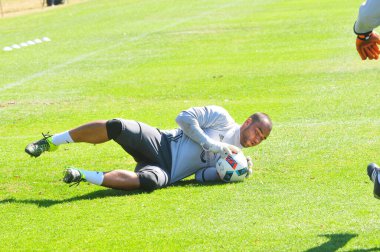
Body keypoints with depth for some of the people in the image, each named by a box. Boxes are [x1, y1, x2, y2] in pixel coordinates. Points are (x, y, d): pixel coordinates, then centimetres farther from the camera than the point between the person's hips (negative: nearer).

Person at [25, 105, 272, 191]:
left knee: (151, 180, -37)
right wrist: (213, 145, -9)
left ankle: (85, 177, -34)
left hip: (167, 173, 2)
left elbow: (201, 175, 9)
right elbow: (185, 117, -4)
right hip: (162, 143, -2)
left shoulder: (235, 157, 17)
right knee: (116, 127, -28)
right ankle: (51, 143, -13)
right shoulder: (222, 118, 6)